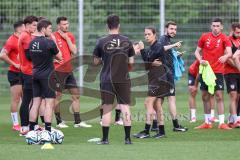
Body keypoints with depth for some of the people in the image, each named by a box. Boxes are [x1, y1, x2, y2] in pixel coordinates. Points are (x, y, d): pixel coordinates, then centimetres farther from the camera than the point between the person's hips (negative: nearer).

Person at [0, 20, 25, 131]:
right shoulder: (12, 41, -14)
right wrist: (14, 64, -19)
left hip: (23, 73, 8)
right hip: (15, 73, -8)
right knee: (16, 99, -5)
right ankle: (15, 124, 0)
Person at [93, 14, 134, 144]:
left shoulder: (102, 42, -4)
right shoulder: (126, 41, 0)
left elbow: (96, 62, 3)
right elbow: (131, 62, 4)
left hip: (107, 79, -1)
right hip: (123, 79, 1)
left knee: (107, 109, 3)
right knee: (125, 108, 3)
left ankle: (105, 139, 3)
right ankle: (127, 138, 1)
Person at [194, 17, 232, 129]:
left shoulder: (224, 39, -5)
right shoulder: (204, 37, 4)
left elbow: (229, 52, -19)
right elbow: (197, 51, 11)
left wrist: (225, 56, -41)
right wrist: (200, 60, -8)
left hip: (218, 72, -3)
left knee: (219, 96, -8)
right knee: (205, 97, 7)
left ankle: (221, 122, -7)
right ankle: (207, 122, 17)